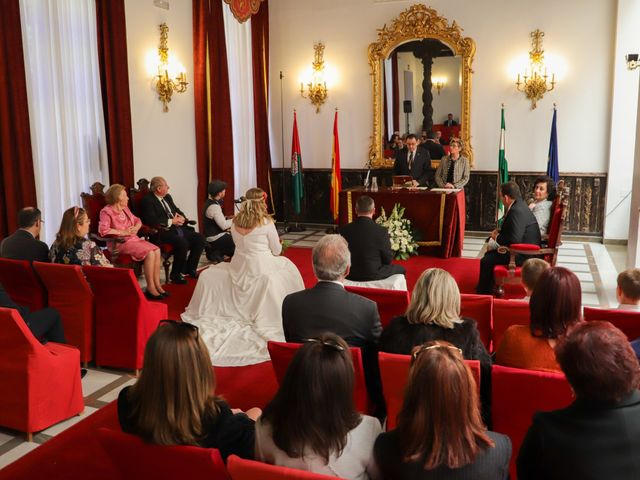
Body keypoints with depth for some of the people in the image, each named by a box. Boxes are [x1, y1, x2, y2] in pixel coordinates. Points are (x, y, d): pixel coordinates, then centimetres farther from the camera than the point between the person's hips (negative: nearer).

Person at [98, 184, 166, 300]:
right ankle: (150, 288, -17)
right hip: (121, 243, -8)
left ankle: (157, 284, -10)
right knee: (149, 253, -26)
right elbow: (103, 230, -24)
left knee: (157, 250, -15)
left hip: (134, 239, 8)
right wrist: (123, 232, -19)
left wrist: (136, 228, 1)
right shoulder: (106, 212, -9)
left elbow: (137, 220, 25)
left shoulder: (125, 209, 15)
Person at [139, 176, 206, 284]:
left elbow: (177, 210, 26)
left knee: (199, 238, -6)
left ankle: (190, 268, 7)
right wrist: (171, 221, -16)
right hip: (162, 232, -9)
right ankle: (176, 274, -15)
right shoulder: (147, 200, -9)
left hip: (177, 228, 9)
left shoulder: (167, 197, 17)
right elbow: (152, 221, -20)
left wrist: (182, 217, 2)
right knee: (182, 242, -33)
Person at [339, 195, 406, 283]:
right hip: (374, 275, -4)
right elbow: (388, 259, -9)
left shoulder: (344, 230, -12)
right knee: (400, 269, 24)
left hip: (351, 275, 4)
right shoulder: (382, 231, -20)